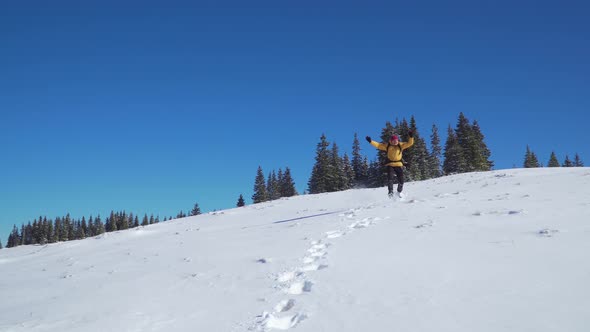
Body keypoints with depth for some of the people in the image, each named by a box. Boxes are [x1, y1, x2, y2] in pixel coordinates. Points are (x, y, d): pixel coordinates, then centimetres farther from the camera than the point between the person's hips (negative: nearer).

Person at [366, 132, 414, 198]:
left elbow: (409, 143, 0)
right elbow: (378, 145, 4)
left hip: (399, 165, 1)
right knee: (390, 178, -19)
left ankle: (399, 191, 27)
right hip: (390, 165, -1)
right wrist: (370, 141, -5)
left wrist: (411, 137, -17)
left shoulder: (401, 145, 5)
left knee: (401, 180, 3)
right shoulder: (387, 146, 5)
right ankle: (390, 192, -10)